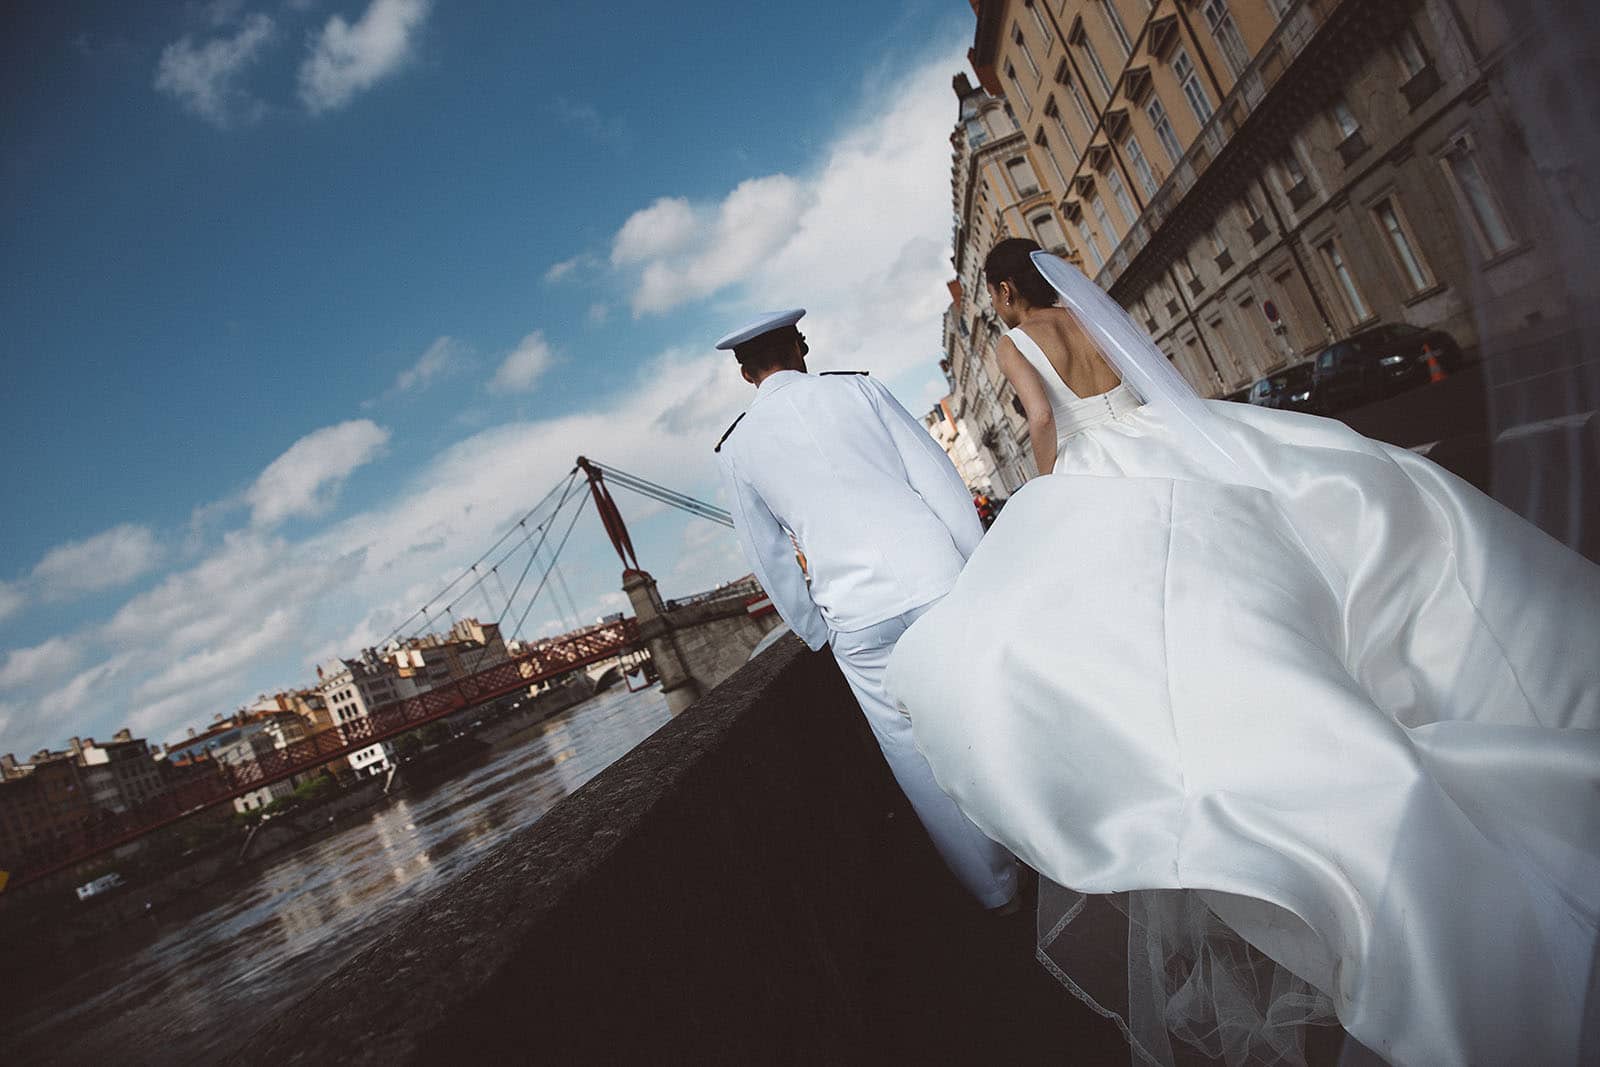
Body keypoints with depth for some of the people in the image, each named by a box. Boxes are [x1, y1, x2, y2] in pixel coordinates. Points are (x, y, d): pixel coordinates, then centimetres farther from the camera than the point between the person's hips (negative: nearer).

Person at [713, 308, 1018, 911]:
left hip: (856, 620, 0)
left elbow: (769, 559, 11)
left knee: (921, 759, 11)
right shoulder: (856, 388, 4)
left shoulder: (737, 446, 6)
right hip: (937, 579, 1)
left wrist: (814, 632, 23)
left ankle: (995, 889, 24)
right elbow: (939, 478, 1)